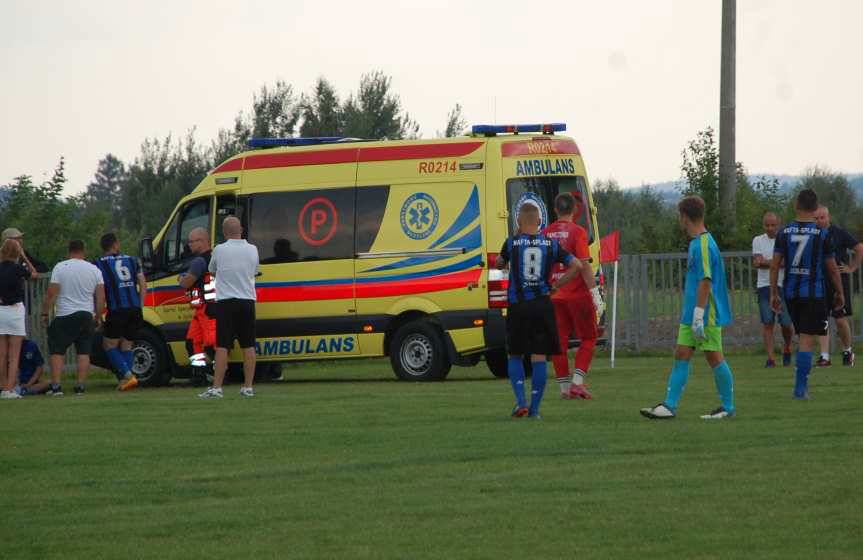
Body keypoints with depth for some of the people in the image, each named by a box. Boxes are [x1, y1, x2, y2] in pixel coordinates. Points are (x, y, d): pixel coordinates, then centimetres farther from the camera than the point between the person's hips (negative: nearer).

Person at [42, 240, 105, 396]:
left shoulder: (60, 267, -6)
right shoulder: (95, 270, 4)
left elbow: (51, 294, -8)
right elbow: (101, 297, 4)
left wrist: (45, 314, 0)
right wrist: (98, 317, 13)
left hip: (64, 316, -3)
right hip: (87, 316, 3)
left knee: (57, 350, 4)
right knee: (84, 352, 7)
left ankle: (56, 385, -3)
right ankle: (80, 386, 2)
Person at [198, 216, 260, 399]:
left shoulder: (220, 250, -8)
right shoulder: (252, 250, 2)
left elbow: (211, 270, 10)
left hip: (226, 302, -3)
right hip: (247, 301, 3)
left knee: (222, 346, -5)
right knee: (248, 346, 7)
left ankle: (216, 387, -8)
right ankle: (248, 387, 8)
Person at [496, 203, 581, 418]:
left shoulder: (512, 243, -3)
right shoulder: (550, 244, 1)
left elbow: (499, 264, 16)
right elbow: (576, 265, 1)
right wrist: (556, 285, 7)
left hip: (517, 306, -1)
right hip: (542, 304, 1)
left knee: (515, 355, 13)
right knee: (539, 356, 5)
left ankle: (521, 402, -1)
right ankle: (535, 409, 3)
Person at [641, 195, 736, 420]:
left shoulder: (703, 245, -17)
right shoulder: (697, 243, 13)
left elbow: (705, 281, -21)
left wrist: (698, 315, -22)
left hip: (707, 315, -10)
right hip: (691, 314, 10)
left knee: (714, 357, -1)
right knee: (681, 355, 5)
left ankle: (728, 407, 8)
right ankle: (669, 405, 4)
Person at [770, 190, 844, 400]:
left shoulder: (784, 232, 2)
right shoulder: (822, 234, -5)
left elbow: (774, 265, 1)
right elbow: (832, 268, 0)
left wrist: (774, 293, 9)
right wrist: (840, 292, 12)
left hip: (791, 293, 3)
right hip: (814, 293, -3)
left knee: (803, 337, 19)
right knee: (807, 340, -4)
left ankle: (802, 381, 19)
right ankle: (800, 387, -11)